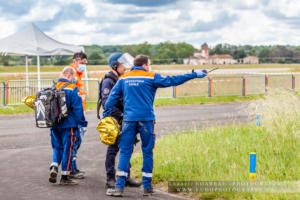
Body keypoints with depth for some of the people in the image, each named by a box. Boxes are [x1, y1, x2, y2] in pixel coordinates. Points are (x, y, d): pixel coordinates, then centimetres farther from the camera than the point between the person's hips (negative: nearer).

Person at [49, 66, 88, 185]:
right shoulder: (72, 89, -11)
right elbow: (77, 108, -13)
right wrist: (82, 122, -5)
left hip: (54, 125, 5)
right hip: (68, 125, -5)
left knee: (57, 147, 19)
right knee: (67, 149, 4)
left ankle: (54, 168, -4)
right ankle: (65, 176, 7)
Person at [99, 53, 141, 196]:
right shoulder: (108, 81, -11)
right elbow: (106, 102, -21)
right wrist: (120, 114, -24)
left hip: (125, 121, 9)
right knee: (113, 149, -7)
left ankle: (126, 177, 22)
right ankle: (110, 180, -2)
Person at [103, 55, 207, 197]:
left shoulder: (123, 79, 10)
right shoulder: (151, 78, 0)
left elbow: (113, 97, 9)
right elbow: (172, 81, -2)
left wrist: (105, 116, 16)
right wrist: (195, 75, 3)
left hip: (129, 120, 3)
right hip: (146, 119, -2)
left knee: (125, 152, 4)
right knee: (147, 153, 8)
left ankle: (119, 187, -4)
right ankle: (147, 187, 12)